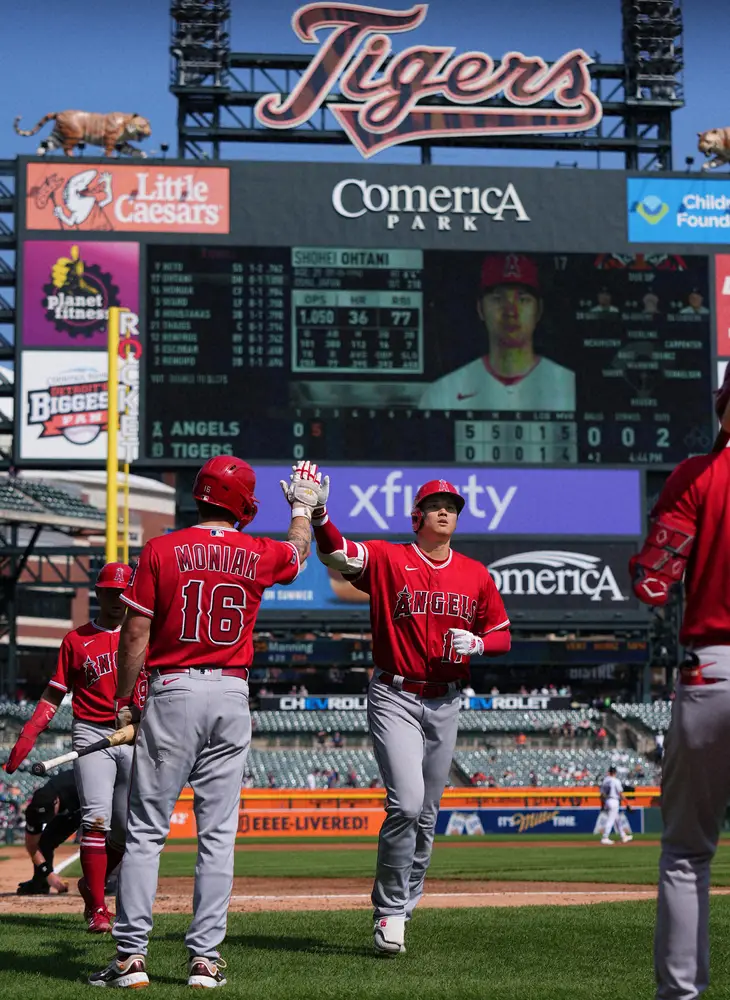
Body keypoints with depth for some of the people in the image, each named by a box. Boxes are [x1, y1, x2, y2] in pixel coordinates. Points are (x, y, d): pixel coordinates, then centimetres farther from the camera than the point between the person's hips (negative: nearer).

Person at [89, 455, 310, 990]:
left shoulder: (160, 551, -4)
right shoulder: (259, 555, 3)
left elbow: (136, 634, -4)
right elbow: (299, 549, 28)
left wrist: (123, 701, 7)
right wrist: (302, 507, 48)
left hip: (172, 693, -2)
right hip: (232, 694, 2)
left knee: (146, 830, 2)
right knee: (218, 833, 5)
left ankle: (132, 955, 0)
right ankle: (205, 957, 5)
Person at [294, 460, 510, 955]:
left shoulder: (476, 575, 8)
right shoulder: (387, 558, -3)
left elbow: (502, 634, 15)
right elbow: (336, 553, -20)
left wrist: (477, 643, -7)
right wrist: (318, 512, -39)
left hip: (446, 704, 5)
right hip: (395, 698, -4)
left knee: (426, 817, 10)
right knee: (406, 803, -18)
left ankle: (401, 909, 26)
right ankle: (389, 911, -3)